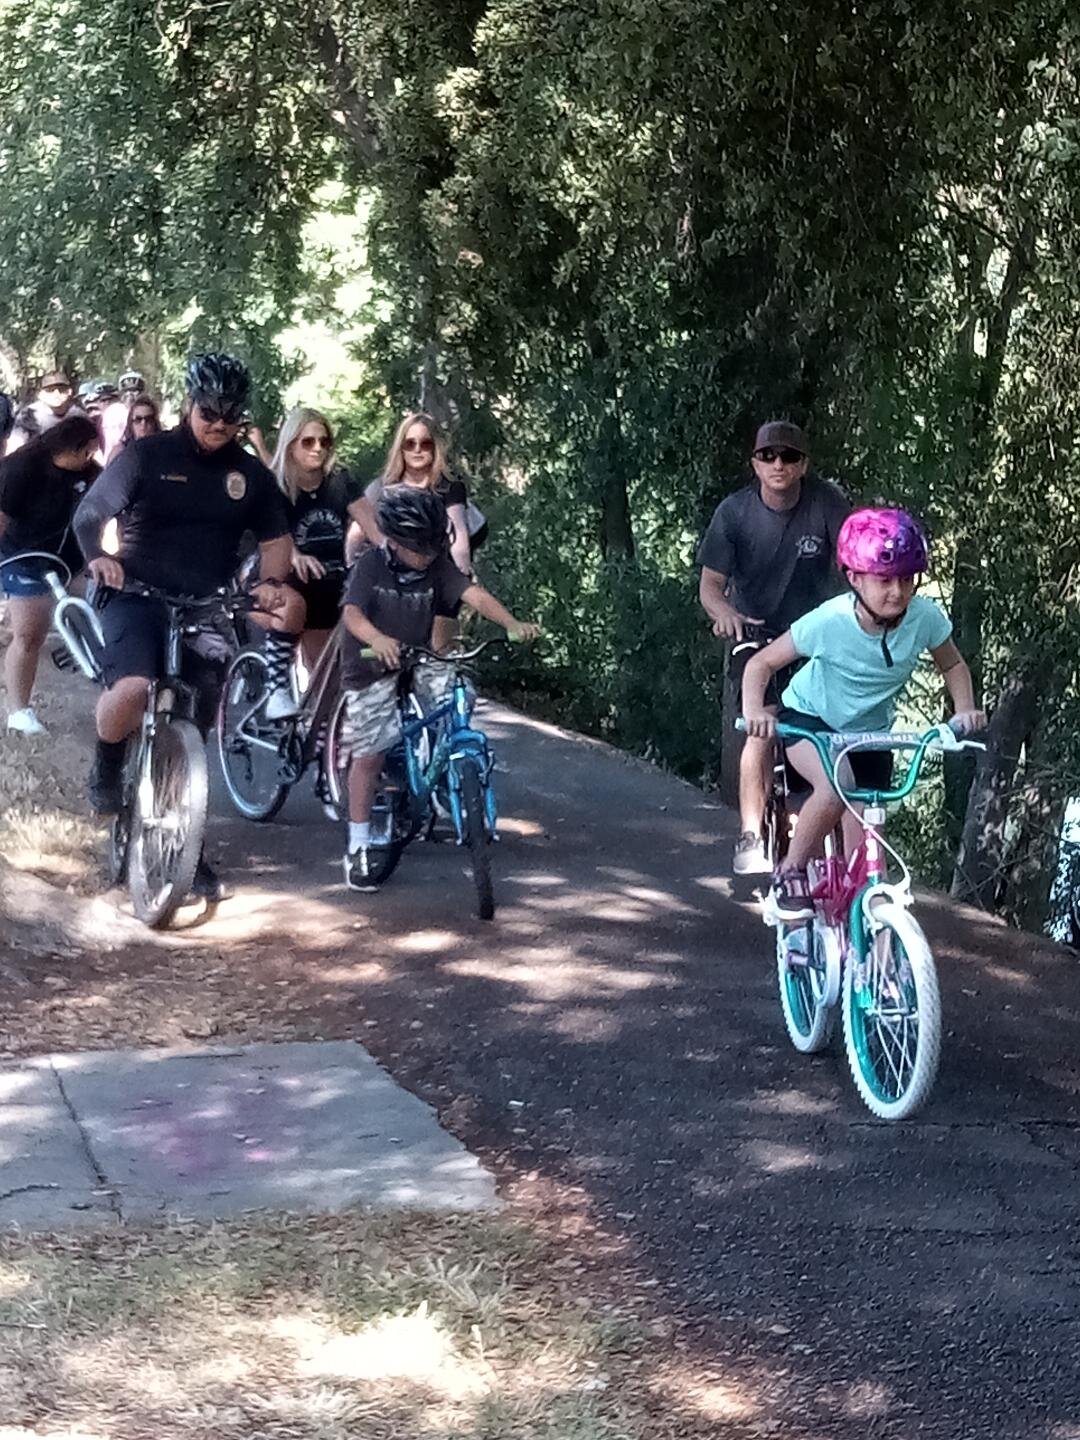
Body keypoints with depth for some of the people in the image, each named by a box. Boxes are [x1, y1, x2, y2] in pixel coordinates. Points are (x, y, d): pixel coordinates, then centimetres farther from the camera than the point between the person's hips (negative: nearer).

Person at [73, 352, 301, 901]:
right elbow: (90, 514, -3)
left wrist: (270, 581, -9)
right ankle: (107, 769, 1)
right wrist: (98, 556, -24)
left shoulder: (251, 474, 5)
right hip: (138, 596, -4)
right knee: (131, 689, -31)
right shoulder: (146, 456, -4)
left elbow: (276, 538, 12)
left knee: (194, 736, 7)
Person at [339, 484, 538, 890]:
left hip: (417, 661, 4)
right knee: (368, 755, -4)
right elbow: (352, 614, -31)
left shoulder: (437, 566, -8)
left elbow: (474, 595, -20)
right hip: (372, 669, -3)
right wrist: (378, 639, -53)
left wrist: (513, 624, -37)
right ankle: (358, 847, 7)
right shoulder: (371, 565, -17)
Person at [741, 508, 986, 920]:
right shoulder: (830, 621, -29)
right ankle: (789, 876, -14)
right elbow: (762, 663, -20)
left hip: (870, 732, 4)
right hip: (810, 720, -4)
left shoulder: (924, 617, -21)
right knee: (836, 786, -34)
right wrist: (754, 710, -38)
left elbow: (952, 664, 0)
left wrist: (964, 709, -18)